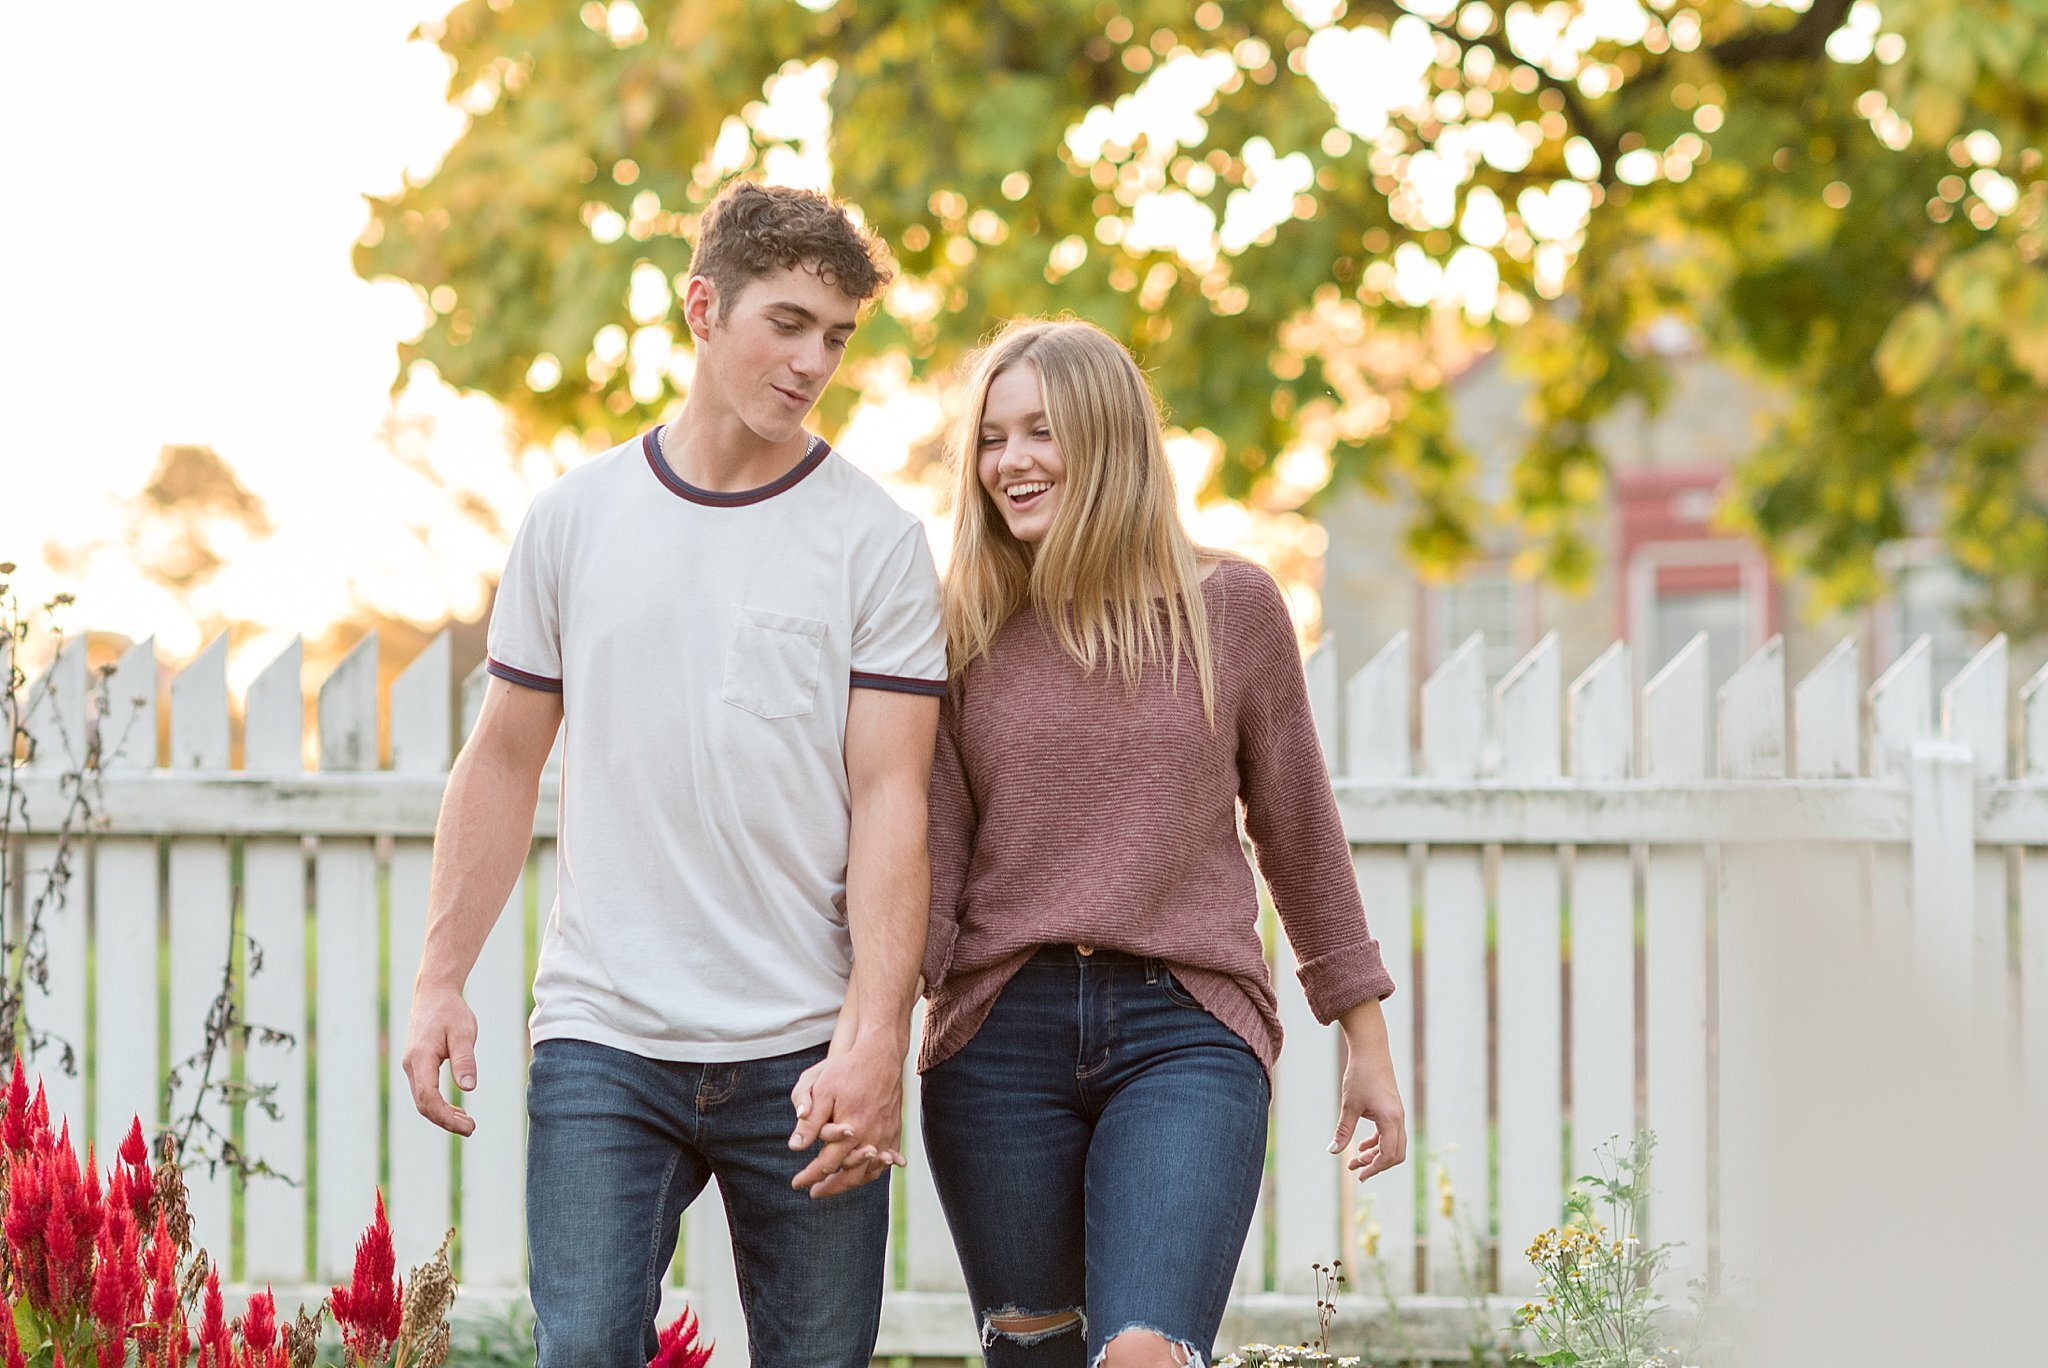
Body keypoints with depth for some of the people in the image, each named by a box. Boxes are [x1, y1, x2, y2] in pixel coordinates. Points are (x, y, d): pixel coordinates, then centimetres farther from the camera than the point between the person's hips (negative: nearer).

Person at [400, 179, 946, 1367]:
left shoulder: (876, 541, 2)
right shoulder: (575, 519, 9)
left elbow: (890, 802, -4)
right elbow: (505, 760, 14)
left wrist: (877, 1041, -14)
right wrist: (441, 980, 6)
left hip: (803, 1049, -1)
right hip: (602, 1043, 1)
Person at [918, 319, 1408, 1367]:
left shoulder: (1229, 608, 6)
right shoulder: (962, 632, 7)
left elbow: (1298, 832, 12)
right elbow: (929, 854, 2)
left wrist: (1366, 1044, 15)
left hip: (1187, 1032, -2)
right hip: (1000, 1034, 2)